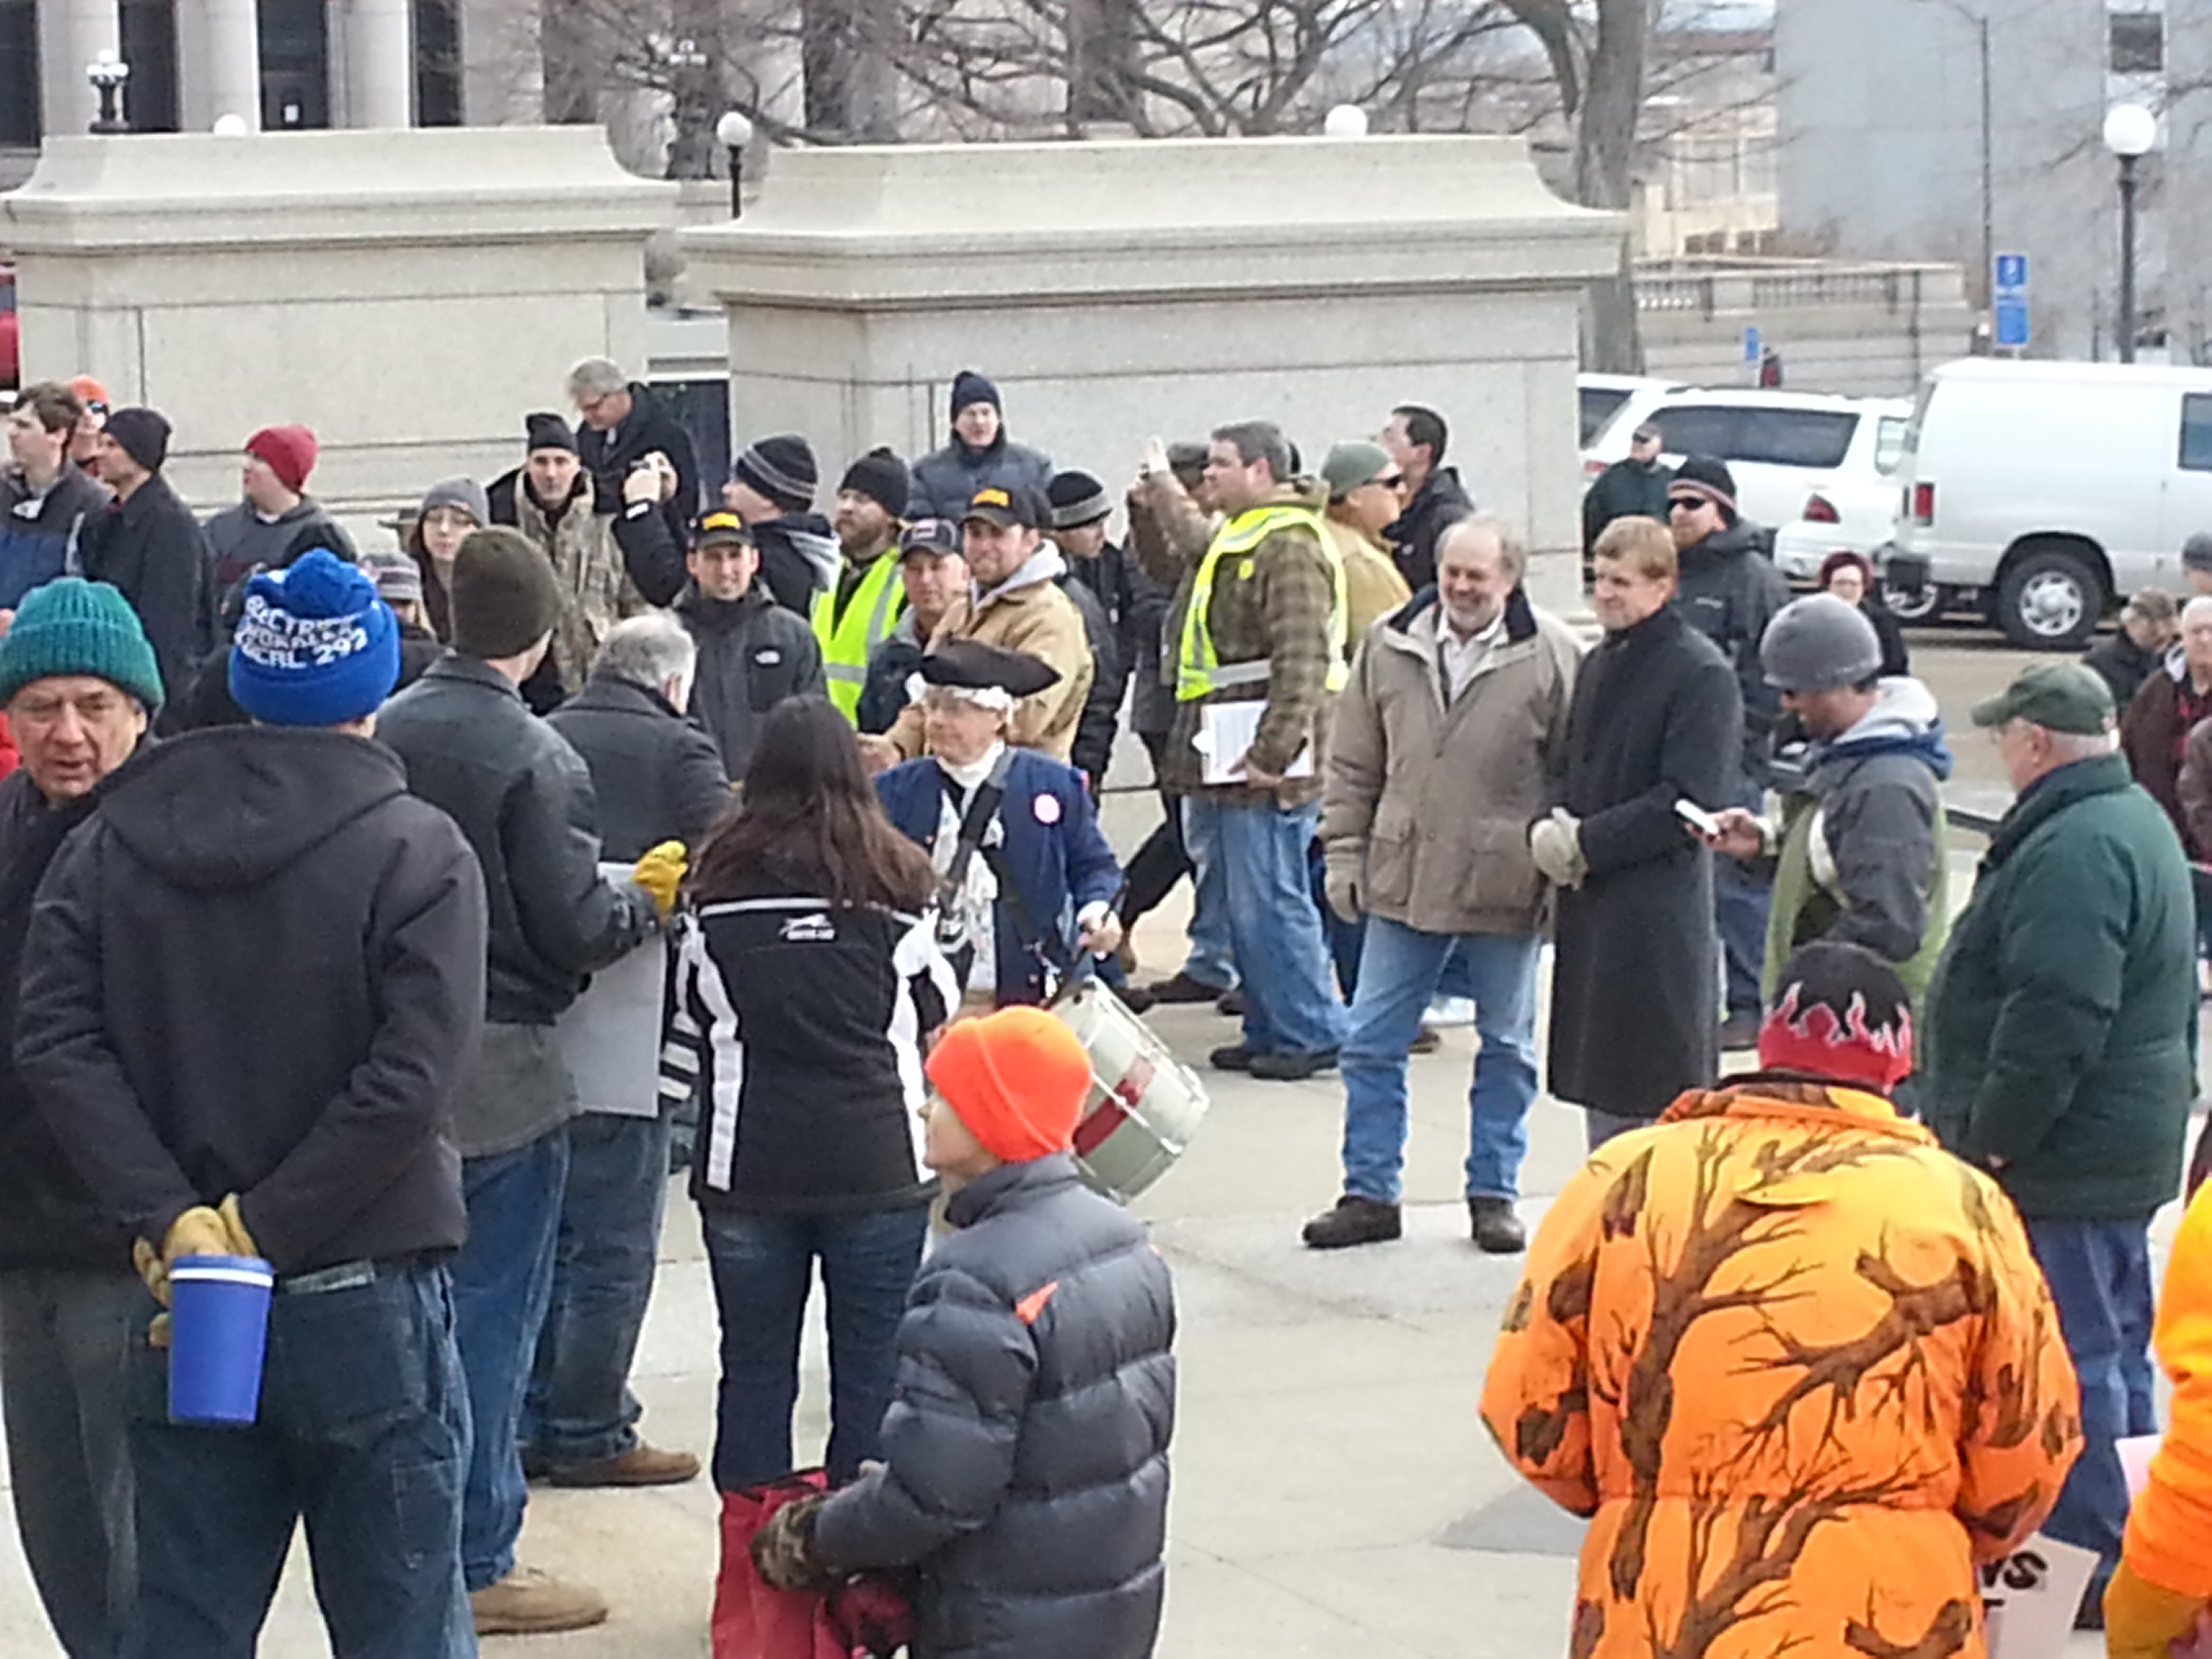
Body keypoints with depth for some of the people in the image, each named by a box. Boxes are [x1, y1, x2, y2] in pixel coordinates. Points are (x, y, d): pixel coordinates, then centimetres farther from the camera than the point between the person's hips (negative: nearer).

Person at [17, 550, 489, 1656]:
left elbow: (58, 1044, -7)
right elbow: (412, 1078, -18)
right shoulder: (416, 851, -8)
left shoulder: (111, 843, 4)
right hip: (368, 1306, -3)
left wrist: (169, 1221, -12)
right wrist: (269, 1230, -14)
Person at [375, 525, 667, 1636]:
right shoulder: (535, 757, -19)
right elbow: (576, 928, -19)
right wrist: (646, 899, 2)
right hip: (502, 1074, -6)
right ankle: (478, 1564, 8)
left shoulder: (383, 733, 0)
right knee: (490, 1314, 2)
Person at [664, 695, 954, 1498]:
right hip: (878, 1161, -1)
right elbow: (936, 1011, 11)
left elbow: (691, 1026, 8)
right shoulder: (891, 883, -3)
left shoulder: (718, 886, -1)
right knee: (871, 1370, 5)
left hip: (746, 1165, 1)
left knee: (755, 1366, 9)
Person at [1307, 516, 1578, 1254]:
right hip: (1403, 881, 2)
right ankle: (1370, 1193, 15)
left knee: (1507, 1047, 10)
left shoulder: (1551, 655, -7)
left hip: (1504, 883, -2)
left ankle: (1494, 1194, 22)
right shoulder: (1389, 647, 2)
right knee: (1371, 1045, 4)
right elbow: (1353, 765, 10)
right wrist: (1344, 854, 6)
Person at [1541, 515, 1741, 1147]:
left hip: (1661, 915, -8)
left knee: (1668, 1090, -5)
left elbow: (1689, 803, -18)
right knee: (1599, 1082, 15)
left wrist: (1588, 843, -16)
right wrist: (1549, 830, -2)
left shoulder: (1702, 674, -11)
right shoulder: (1600, 664, 14)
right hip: (1590, 907, 8)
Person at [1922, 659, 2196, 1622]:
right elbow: (2174, 997, 22)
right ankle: (2131, 1555, 27)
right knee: (2115, 1354, 18)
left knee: (2068, 1366, -5)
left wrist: (1992, 1136, -20)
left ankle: (2085, 1566, 0)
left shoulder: (2073, 848, -21)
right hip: (2131, 1146, 11)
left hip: (2066, 1158, -11)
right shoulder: (2137, 823, 14)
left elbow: (2056, 1017, -28)